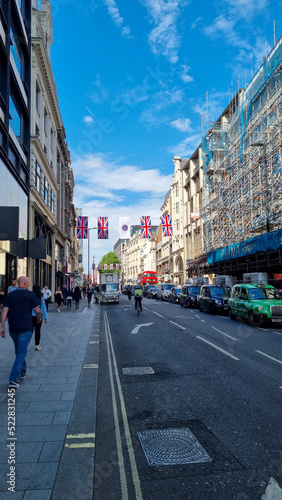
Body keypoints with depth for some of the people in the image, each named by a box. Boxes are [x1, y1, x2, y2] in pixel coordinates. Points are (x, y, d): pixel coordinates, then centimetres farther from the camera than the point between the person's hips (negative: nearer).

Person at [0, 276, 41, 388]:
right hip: (26, 328, -4)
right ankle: (12, 379, -12)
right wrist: (39, 318, 17)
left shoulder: (10, 295, 6)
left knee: (18, 350, 22)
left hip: (13, 328, 5)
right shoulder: (30, 295, -4)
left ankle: (22, 372, 37)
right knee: (21, 352, -3)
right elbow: (37, 310, -3)